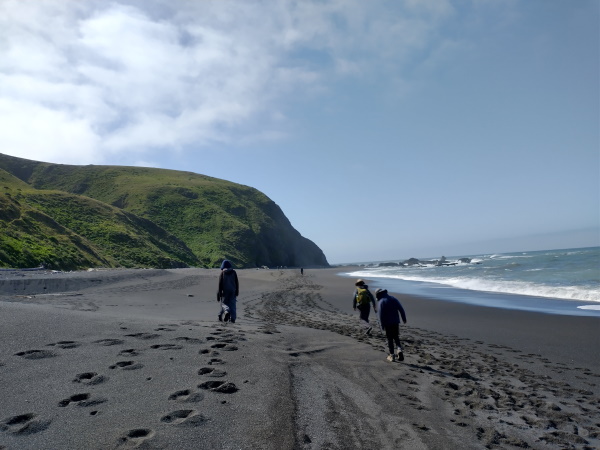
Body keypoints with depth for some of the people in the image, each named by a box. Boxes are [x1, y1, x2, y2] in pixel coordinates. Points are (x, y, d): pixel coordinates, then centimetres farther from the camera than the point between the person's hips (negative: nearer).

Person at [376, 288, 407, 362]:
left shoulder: (381, 302, -10)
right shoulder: (394, 299, 5)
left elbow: (381, 315, -14)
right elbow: (401, 309, 3)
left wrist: (382, 325, -9)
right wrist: (404, 318, 13)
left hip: (387, 323, -4)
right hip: (396, 322, 4)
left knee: (390, 339, 7)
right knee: (396, 337, 18)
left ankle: (392, 355, 9)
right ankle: (400, 350, -3)